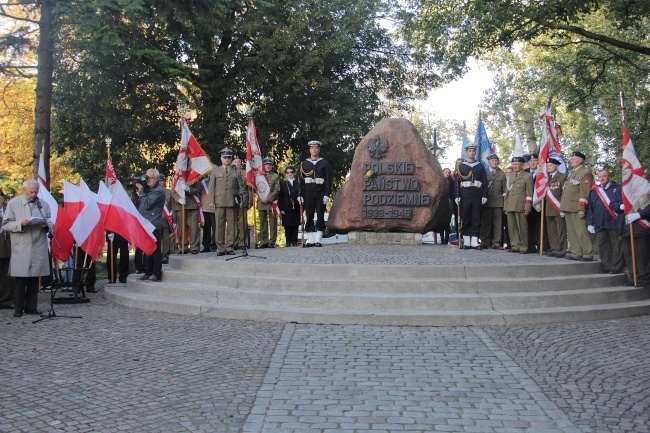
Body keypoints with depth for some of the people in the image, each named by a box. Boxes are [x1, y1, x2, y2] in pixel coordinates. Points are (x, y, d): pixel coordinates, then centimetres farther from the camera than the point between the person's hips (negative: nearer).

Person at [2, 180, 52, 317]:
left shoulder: (43, 204, 12)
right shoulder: (13, 203, 4)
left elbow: (50, 223, 15)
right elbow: (6, 224, 1)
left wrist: (46, 224, -8)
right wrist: (20, 224, -16)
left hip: (39, 248, 3)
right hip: (21, 248, -3)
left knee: (34, 280, 6)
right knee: (21, 280, -1)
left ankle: (31, 307, 14)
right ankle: (18, 309, 7)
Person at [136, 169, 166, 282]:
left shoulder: (159, 191, -8)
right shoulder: (147, 189, 19)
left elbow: (147, 204, -17)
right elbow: (141, 204, 18)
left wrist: (141, 191, -9)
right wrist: (139, 190, 8)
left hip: (154, 225, -9)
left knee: (154, 250, -5)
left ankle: (156, 274, -2)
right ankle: (147, 273, 18)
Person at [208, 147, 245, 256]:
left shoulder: (236, 171, 13)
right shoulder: (216, 170, 13)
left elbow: (240, 187, 11)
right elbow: (211, 187, 9)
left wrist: (241, 201, 2)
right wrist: (211, 201, 0)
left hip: (232, 202, 0)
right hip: (219, 202, 0)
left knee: (231, 226, 1)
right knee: (220, 225, -1)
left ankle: (230, 248, 7)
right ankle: (220, 248, 3)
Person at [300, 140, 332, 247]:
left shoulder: (324, 163, 5)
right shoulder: (304, 163, 9)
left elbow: (329, 180, 1)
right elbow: (301, 180, 7)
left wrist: (327, 194, -8)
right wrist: (300, 195, 0)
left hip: (320, 191, -1)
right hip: (308, 191, 1)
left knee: (320, 215, -1)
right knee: (309, 215, 1)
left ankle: (318, 239, 1)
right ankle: (310, 239, 6)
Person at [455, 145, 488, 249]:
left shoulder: (480, 166, 11)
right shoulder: (461, 166, 8)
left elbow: (485, 182, 8)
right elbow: (457, 182, 4)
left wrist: (484, 195, 0)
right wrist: (457, 196, -5)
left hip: (477, 196, 1)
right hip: (465, 196, -1)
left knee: (476, 219, 0)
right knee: (465, 219, 1)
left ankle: (475, 241, 3)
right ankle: (466, 242, 6)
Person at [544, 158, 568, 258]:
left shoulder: (562, 176, -3)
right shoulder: (547, 177, 18)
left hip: (558, 208, -7)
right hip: (549, 208, 7)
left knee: (561, 230, -4)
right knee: (551, 231, 9)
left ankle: (561, 250, -2)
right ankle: (554, 249, 15)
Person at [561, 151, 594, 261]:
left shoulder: (585, 173, -7)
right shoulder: (571, 172, 20)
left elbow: (585, 193, -14)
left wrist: (582, 209, -19)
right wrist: (563, 207, 19)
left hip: (576, 208, -9)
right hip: (567, 207, 9)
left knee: (581, 231, -8)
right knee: (571, 231, 9)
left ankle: (588, 254, -2)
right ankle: (576, 253, 14)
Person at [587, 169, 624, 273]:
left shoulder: (617, 188, 7)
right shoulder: (593, 191, 16)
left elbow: (621, 203, -1)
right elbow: (590, 208, 12)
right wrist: (590, 223, 6)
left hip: (614, 222, -4)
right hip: (599, 224, 4)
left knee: (616, 245, -1)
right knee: (602, 245, 6)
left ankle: (616, 267, 3)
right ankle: (606, 266, 13)